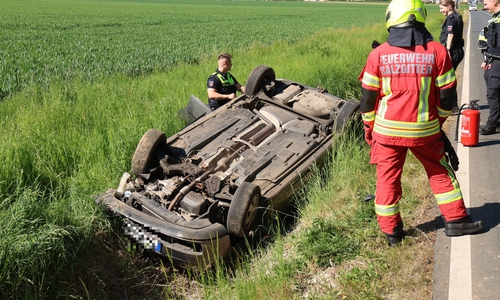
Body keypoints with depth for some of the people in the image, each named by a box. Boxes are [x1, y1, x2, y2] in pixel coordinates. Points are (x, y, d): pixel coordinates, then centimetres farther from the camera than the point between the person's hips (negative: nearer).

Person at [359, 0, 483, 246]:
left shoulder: (378, 54, -6)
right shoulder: (437, 52, -4)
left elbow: (368, 96, -1)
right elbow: (447, 95, 1)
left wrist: (368, 125, 13)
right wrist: (438, 121, 17)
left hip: (387, 129, 0)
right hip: (424, 130, 1)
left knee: (388, 178, 11)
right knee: (440, 172, 19)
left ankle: (391, 232, 20)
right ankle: (455, 220, 28)